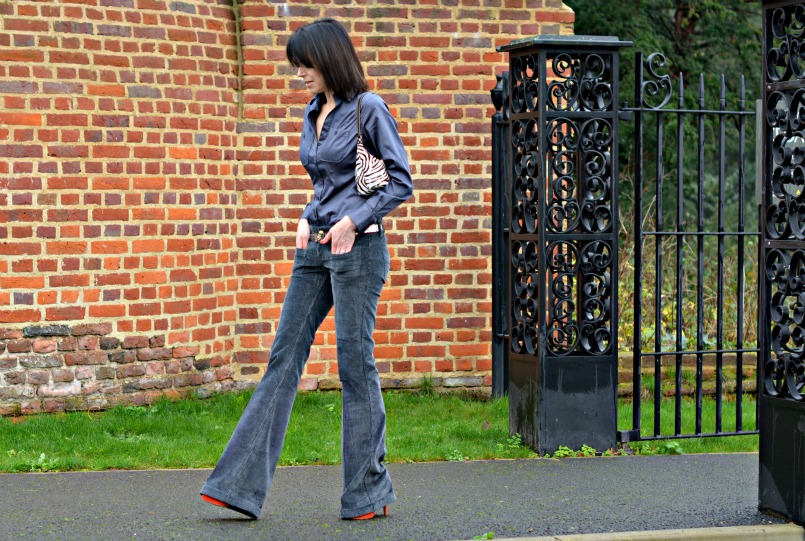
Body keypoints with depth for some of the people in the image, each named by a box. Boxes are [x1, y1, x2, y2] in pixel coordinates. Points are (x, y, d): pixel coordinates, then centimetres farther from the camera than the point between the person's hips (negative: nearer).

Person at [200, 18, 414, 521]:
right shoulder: (313, 113, 13)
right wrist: (308, 218, 7)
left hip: (357, 248, -8)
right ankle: (242, 485, 3)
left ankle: (370, 490, 9)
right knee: (285, 357, 3)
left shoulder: (369, 109, -8)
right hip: (315, 249, 8)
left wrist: (352, 220, -15)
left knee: (356, 364, -3)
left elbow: (401, 181, -8)